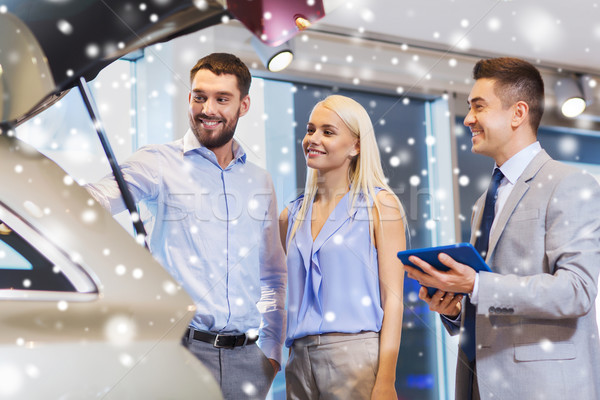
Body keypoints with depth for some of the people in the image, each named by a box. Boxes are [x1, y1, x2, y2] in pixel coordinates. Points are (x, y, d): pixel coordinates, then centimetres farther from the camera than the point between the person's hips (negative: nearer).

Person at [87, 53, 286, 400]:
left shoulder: (260, 181, 15)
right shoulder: (158, 163, 1)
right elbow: (100, 198, -19)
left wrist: (272, 348, 13)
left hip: (247, 357, 4)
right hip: (180, 349, -4)